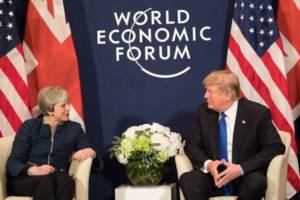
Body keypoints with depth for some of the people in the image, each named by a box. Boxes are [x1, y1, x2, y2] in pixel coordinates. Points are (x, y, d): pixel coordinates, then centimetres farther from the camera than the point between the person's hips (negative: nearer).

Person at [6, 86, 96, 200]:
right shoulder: (29, 126, 4)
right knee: (45, 180, -38)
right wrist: (33, 170, -24)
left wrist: (88, 152, -11)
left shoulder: (74, 128, 14)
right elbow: (12, 164, -3)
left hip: (56, 180, 2)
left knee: (65, 180, -35)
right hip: (23, 180, -2)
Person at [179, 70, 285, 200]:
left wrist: (241, 169, -20)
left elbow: (276, 147, -9)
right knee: (186, 179, -28)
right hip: (214, 175, 2)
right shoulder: (204, 112, 3)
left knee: (256, 182, -36)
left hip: (245, 177, -2)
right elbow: (191, 145, 8)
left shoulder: (257, 113, -8)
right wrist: (207, 163, -16)